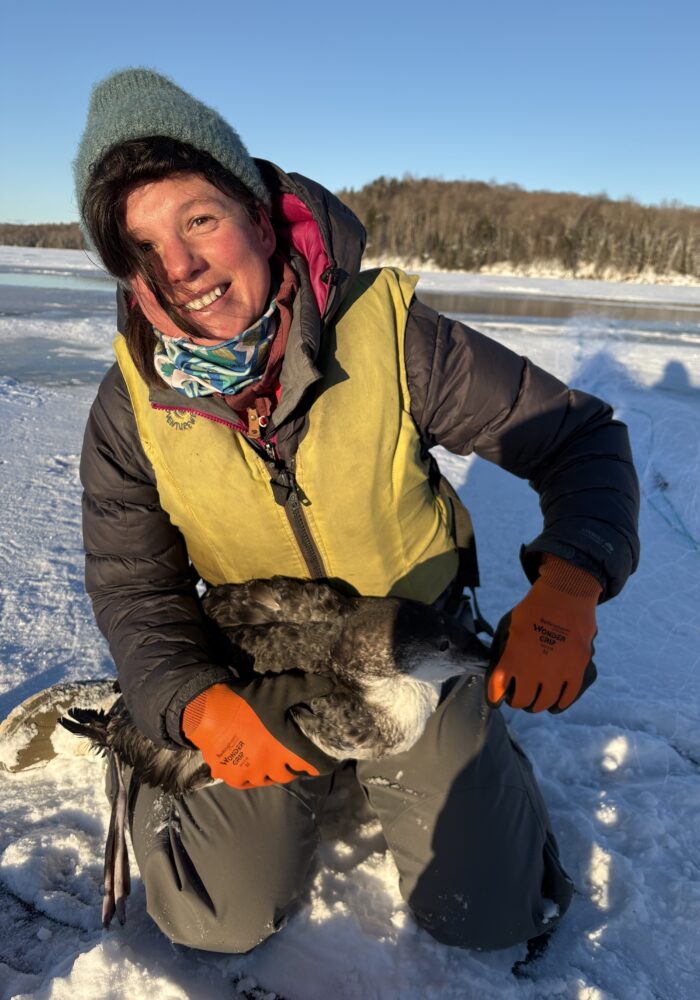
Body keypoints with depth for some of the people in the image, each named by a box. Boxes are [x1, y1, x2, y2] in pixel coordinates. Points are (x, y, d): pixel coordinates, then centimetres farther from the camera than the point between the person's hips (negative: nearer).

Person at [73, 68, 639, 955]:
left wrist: (568, 589, -33)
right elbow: (133, 590, -6)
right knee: (219, 925, 2)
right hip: (257, 684, 2)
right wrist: (194, 705, -25)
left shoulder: (388, 330, -23)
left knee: (492, 918, 5)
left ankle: (479, 758, 35)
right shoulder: (131, 407, -15)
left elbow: (580, 436, -16)